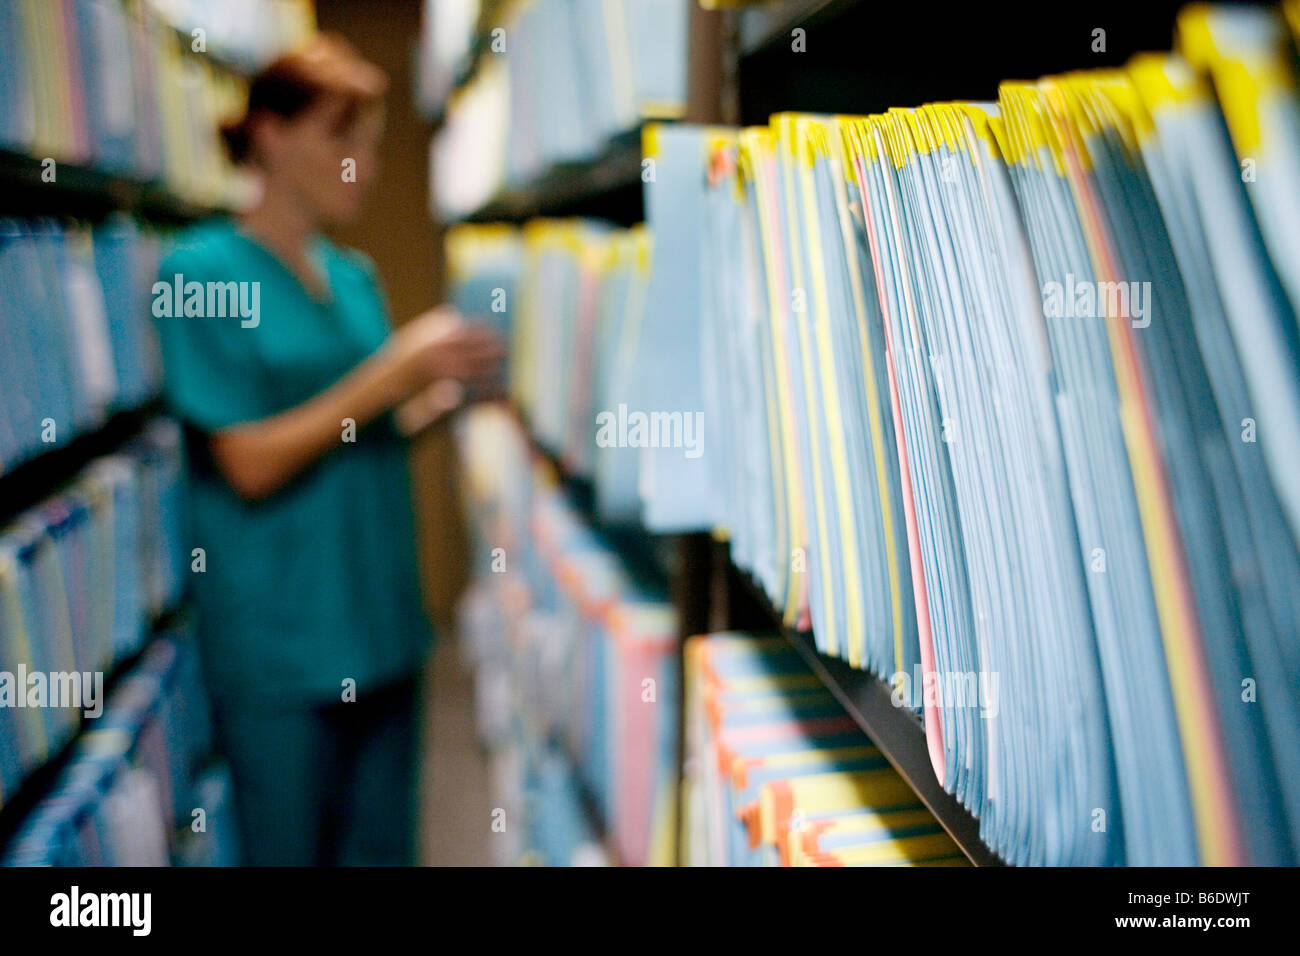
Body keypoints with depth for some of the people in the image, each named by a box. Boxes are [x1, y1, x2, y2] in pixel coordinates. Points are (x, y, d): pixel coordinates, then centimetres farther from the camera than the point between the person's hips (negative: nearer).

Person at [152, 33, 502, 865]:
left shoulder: (356, 276, 9)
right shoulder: (203, 270, -9)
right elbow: (251, 464, -15)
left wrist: (444, 387, -3)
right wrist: (394, 370, -18)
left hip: (382, 619, 6)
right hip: (278, 640, -6)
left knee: (383, 844, 17)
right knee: (291, 846, 10)